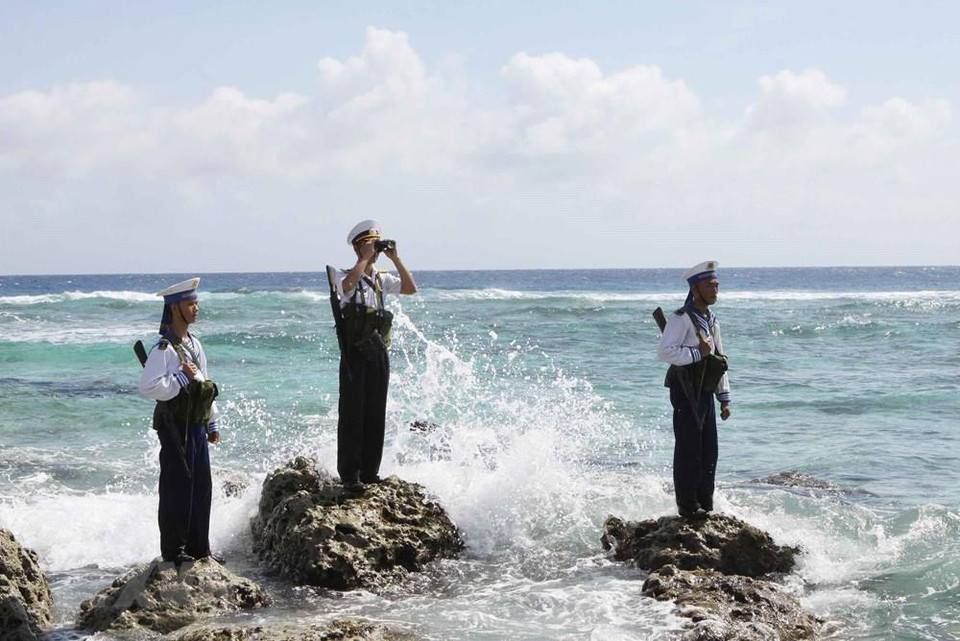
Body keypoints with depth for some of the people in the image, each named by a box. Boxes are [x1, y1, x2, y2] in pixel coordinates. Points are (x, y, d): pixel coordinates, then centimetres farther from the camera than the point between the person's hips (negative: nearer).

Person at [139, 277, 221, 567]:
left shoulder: (193, 344, 14)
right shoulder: (164, 349, -15)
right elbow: (149, 386, -26)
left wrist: (212, 424, 22)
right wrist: (182, 377, -19)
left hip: (196, 426, 8)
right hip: (175, 427, -8)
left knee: (201, 487, 11)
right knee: (177, 488, -2)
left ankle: (198, 547, 20)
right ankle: (173, 549, 7)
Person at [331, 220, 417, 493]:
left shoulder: (382, 279, 14)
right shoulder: (345, 279, -5)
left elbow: (411, 288, 4)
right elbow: (348, 284, -29)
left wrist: (395, 259, -1)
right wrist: (365, 258, -18)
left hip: (378, 351, 6)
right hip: (354, 352, -6)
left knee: (376, 414, 8)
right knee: (352, 414, -6)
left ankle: (370, 471, 15)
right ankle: (350, 475, -3)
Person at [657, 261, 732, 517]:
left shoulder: (712, 321, 18)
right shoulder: (681, 318, -11)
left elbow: (720, 361, 21)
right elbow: (664, 352, -21)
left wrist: (724, 398, 16)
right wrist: (698, 353, -18)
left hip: (705, 393, 9)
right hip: (686, 392, -9)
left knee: (709, 453, 11)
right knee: (688, 451, -6)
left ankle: (705, 506, 19)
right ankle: (687, 506, 0)